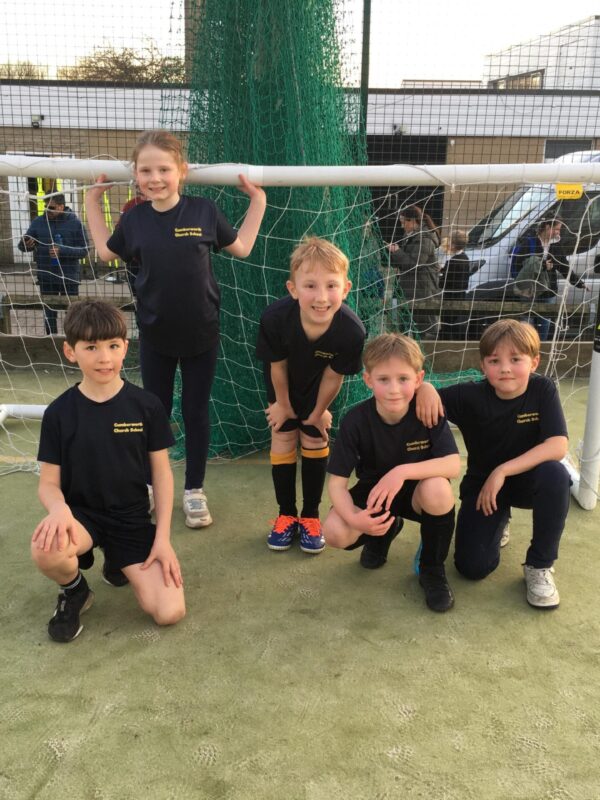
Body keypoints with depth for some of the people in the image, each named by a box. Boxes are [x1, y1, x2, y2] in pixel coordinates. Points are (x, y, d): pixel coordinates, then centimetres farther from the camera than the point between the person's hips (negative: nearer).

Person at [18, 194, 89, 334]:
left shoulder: (75, 223, -6)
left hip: (69, 278, -2)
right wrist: (26, 245, -21)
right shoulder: (38, 222, 0)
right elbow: (22, 246, 4)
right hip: (46, 278, 2)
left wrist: (62, 251, -22)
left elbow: (83, 250, -9)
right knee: (49, 315, 12)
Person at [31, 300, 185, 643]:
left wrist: (163, 538, -6)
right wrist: (60, 509, -27)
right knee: (46, 550, -37)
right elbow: (49, 482, -3)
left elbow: (162, 473, -1)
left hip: (132, 518, 1)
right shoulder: (59, 412, -7)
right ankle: (75, 591, 1)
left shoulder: (147, 405, -7)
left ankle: (119, 561, 18)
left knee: (170, 612, -13)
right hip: (81, 513, -1)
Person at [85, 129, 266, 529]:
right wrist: (93, 203, 13)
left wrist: (257, 201, 3)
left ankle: (194, 490, 25)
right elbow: (106, 252, 15)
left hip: (201, 334, -1)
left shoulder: (204, 210, -8)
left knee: (196, 412, 10)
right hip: (155, 335, 2)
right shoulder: (134, 219, -4)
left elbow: (242, 247, 6)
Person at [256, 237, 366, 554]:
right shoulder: (275, 317, -41)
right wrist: (283, 404, -5)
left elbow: (333, 376, -21)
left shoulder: (352, 331, -40)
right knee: (283, 437, 4)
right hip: (284, 380, 0)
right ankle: (286, 514, 20)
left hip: (317, 383, 0)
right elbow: (277, 366, -21)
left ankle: (310, 515, 21)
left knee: (315, 439, 4)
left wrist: (318, 413, -5)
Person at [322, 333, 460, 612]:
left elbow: (453, 465, -28)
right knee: (335, 532, -26)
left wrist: (402, 471, -43)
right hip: (373, 490, 1)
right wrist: (354, 517, -39)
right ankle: (385, 530, 12)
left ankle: (432, 569, -8)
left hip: (417, 492, -1)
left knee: (437, 488, -36)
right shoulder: (355, 420, -20)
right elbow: (337, 481, -19)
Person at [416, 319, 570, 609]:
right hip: (481, 483, 0)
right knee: (472, 567, -13)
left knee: (555, 474, -35)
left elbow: (558, 446, -27)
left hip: (527, 480, 0)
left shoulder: (543, 390, -17)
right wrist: (425, 387, -38)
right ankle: (498, 520, 23)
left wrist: (502, 471, -32)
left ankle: (539, 565, -13)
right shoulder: (472, 396, -18)